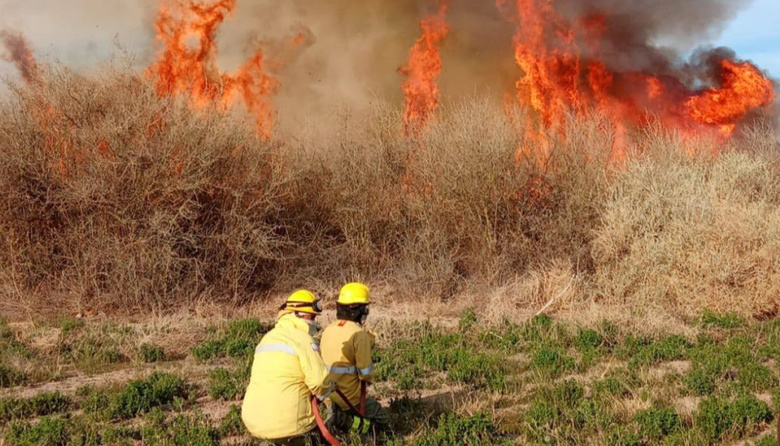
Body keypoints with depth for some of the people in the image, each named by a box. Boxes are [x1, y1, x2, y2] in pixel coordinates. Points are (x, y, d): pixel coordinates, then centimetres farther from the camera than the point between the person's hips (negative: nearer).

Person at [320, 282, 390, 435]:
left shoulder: (328, 330, 2)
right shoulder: (359, 334, -19)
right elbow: (365, 371, -19)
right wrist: (368, 377, 3)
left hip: (329, 397, 7)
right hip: (351, 399, -7)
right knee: (383, 420, 16)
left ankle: (337, 416, 7)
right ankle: (350, 422, -6)